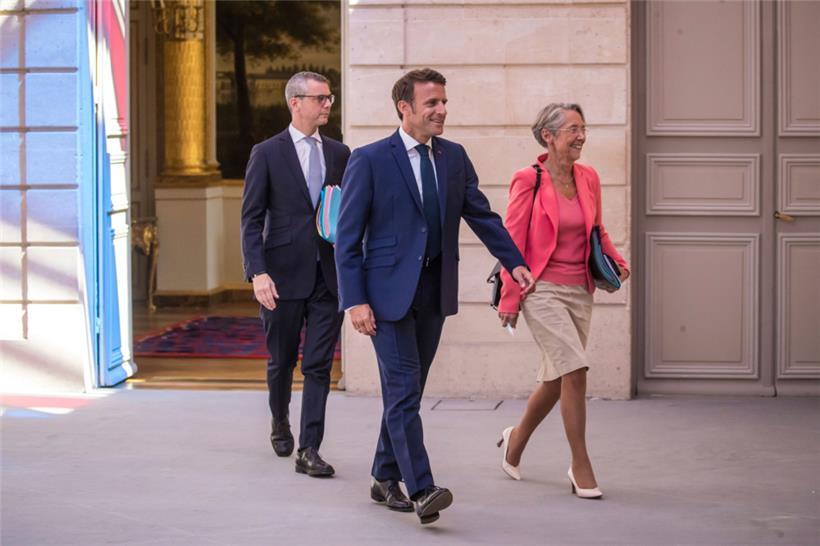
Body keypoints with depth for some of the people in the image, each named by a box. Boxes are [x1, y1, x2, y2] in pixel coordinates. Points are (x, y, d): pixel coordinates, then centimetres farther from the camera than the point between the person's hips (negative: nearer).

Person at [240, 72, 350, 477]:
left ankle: (309, 451, -1)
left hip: (328, 275, 2)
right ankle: (280, 422, 39)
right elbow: (251, 219, -5)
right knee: (282, 360, 12)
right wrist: (257, 273, -15)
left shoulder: (339, 153, 10)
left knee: (319, 365, -2)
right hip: (284, 275, -2)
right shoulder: (267, 154, -1)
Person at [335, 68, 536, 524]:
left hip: (434, 290, 5)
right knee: (403, 391, -8)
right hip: (389, 290, -5)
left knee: (407, 391, 13)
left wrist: (515, 262, -2)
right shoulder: (370, 160, -7)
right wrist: (355, 300, -14)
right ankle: (421, 490, -11)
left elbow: (482, 215, 10)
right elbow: (348, 236, -8)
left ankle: (386, 478, 25)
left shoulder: (454, 157, 8)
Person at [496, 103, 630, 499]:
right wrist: (509, 300, -8)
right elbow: (512, 242, -8)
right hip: (543, 289, -6)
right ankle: (581, 466, -5)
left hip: (580, 291, 6)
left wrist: (618, 263, 2)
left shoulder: (588, 178, 6)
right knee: (575, 369, -16)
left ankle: (517, 440, 39)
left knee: (556, 378, 13)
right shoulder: (528, 180, -10)